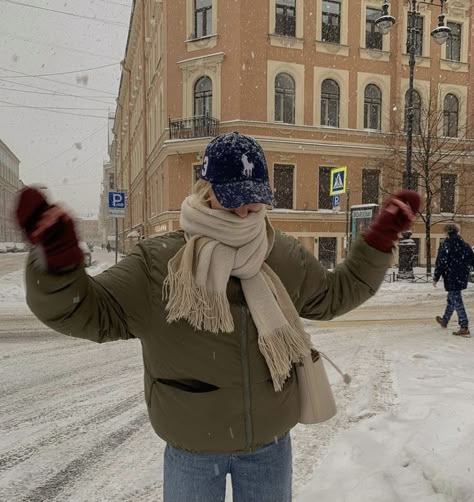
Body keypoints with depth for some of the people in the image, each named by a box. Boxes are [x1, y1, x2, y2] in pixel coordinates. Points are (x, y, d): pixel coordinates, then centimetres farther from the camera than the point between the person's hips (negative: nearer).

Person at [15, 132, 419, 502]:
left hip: (270, 443, 3)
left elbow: (334, 293, 8)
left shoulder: (287, 257, -6)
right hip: (192, 450, -2)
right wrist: (59, 262, -36)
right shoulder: (157, 262, -18)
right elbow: (90, 311, -16)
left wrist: (380, 239, 1)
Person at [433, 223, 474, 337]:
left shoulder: (445, 246, -14)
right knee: (451, 299, 22)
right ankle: (445, 320, 38)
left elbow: (440, 264, -14)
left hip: (451, 279, -7)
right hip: (462, 278, 7)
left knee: (457, 302, -4)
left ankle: (464, 328, -6)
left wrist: (436, 278, -6)